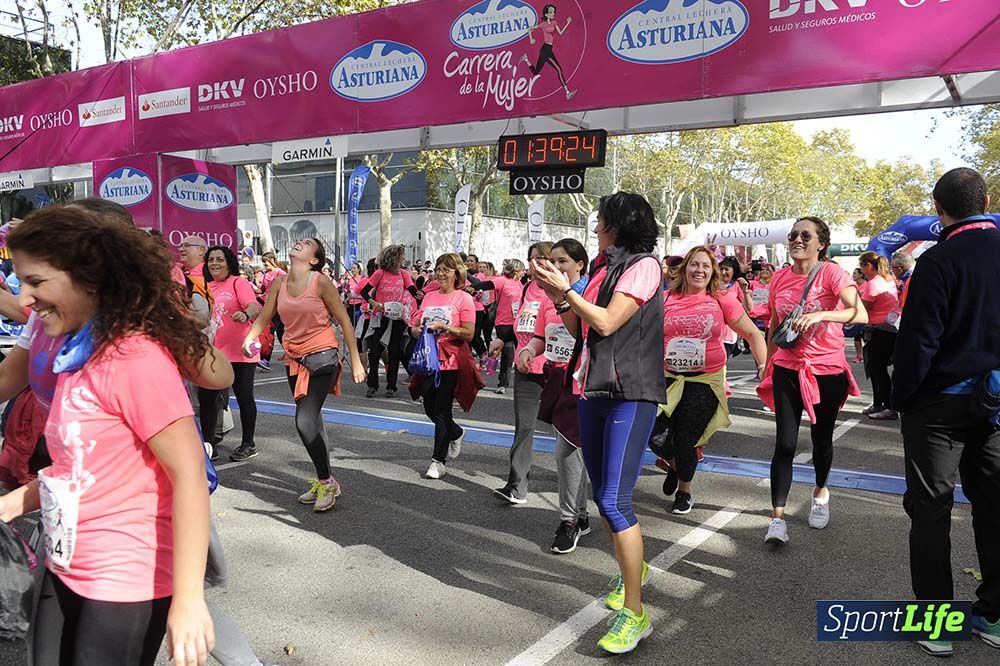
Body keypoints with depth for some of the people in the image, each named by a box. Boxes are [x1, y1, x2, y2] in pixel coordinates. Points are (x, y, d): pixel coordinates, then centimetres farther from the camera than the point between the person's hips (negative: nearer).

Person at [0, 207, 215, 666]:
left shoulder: (136, 357, -20)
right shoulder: (76, 356, 7)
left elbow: (190, 476, -23)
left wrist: (187, 601, -24)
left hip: (126, 585, -8)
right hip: (65, 573, 8)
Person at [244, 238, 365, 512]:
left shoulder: (321, 283, -12)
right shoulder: (279, 283, 3)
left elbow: (344, 321, -8)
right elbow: (264, 317, 7)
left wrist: (356, 362, -9)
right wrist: (249, 338, -14)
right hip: (294, 359, 6)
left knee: (305, 421, -15)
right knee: (312, 422, 14)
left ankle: (326, 482, 2)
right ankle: (322, 481, 27)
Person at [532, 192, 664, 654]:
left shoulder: (643, 265, -7)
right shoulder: (603, 269, 16)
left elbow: (607, 323, -16)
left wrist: (565, 288, -10)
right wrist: (559, 300, 3)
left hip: (630, 395, -8)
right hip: (593, 391, 8)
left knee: (614, 501, -13)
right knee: (603, 495, 16)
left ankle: (635, 613, -4)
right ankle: (631, 568, 39)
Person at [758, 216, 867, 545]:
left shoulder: (831, 273, -9)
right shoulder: (780, 278, 4)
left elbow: (860, 314, -22)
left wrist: (821, 315, -36)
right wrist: (767, 369, 16)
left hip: (827, 370, -2)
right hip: (787, 369, 2)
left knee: (822, 438, 14)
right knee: (785, 443, -6)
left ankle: (820, 492, 42)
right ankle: (777, 518, -2)